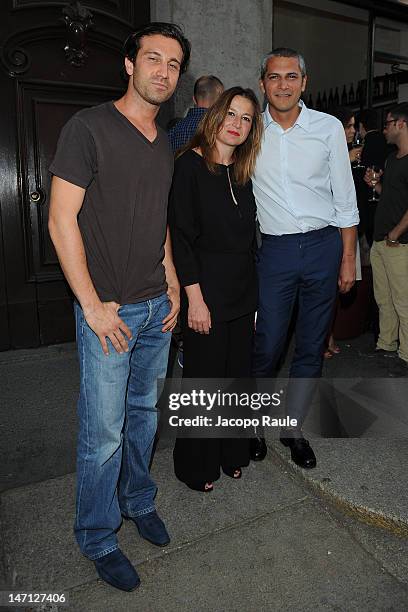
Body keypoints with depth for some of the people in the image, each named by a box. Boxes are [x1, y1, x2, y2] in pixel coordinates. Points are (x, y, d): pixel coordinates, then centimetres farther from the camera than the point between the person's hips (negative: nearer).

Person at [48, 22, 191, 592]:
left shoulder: (166, 144, 13)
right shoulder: (89, 127, -8)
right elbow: (62, 219, -12)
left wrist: (172, 284, 9)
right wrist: (93, 304, -15)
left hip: (158, 308, 7)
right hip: (109, 310, -6)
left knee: (144, 411, 18)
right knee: (104, 429, 4)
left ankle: (139, 501, 41)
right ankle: (98, 539, 26)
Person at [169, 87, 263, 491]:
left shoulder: (242, 172, 12)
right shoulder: (191, 165, -8)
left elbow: (246, 234, 15)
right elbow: (181, 235, -14)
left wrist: (253, 288, 10)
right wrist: (195, 297, -18)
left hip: (243, 291, 7)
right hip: (206, 292, -6)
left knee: (237, 374, 14)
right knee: (204, 378, 4)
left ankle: (232, 455, 34)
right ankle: (196, 467, 25)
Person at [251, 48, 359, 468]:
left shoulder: (329, 127, 4)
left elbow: (345, 198, 5)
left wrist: (348, 258, 1)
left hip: (324, 245, 1)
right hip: (275, 249, -1)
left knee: (312, 346, 8)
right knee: (267, 345, 0)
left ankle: (292, 426, 27)